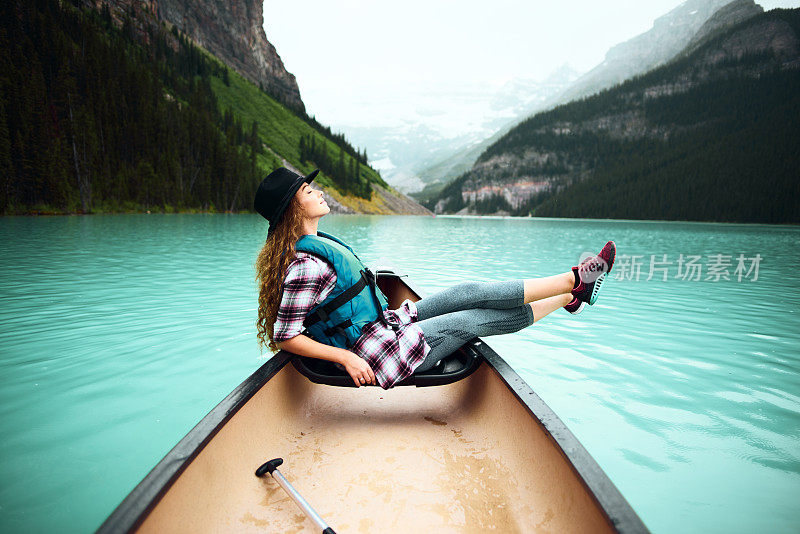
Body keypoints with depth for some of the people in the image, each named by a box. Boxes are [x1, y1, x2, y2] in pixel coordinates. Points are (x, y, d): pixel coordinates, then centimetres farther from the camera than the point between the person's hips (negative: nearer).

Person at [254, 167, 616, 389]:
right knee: (470, 321, -6)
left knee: (468, 293, 2)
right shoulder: (306, 265, -23)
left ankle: (569, 296, 13)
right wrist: (346, 357, -22)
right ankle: (573, 282, 7)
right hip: (376, 353, -9)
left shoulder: (315, 244, 8)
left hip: (385, 323, 9)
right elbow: (285, 336, -20)